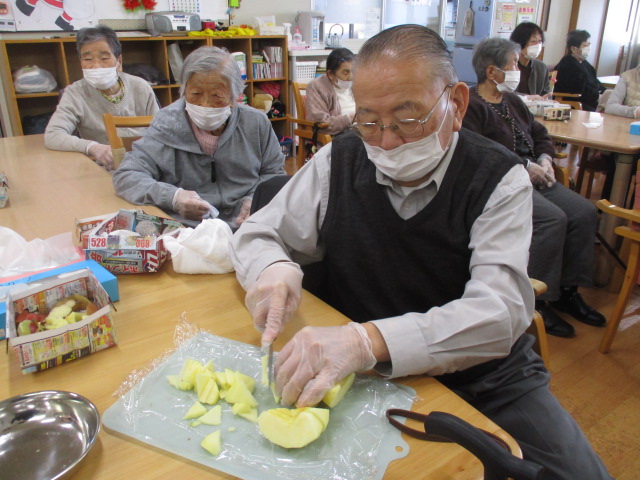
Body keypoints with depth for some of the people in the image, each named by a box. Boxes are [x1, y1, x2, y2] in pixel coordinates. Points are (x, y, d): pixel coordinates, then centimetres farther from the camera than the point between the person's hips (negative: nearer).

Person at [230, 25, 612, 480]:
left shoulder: (500, 179, -11)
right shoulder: (339, 162, -5)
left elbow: (500, 311, -24)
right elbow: (256, 233, 3)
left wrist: (367, 340, -40)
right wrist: (272, 269, -22)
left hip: (488, 377, 0)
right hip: (364, 379, 1)